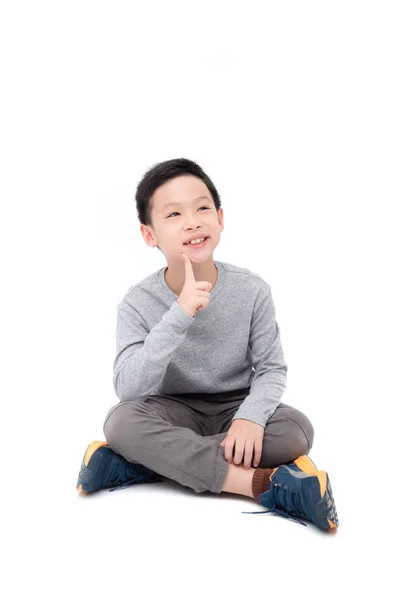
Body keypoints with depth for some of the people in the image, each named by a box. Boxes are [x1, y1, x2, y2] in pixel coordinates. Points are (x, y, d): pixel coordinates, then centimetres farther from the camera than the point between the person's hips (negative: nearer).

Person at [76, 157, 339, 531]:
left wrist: (251, 416, -29)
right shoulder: (137, 304, -14)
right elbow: (127, 389, -26)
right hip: (175, 412, -1)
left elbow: (271, 368, -7)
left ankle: (134, 466, -26)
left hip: (235, 408, 1)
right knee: (120, 422, -31)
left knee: (298, 430, -28)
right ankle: (263, 483, -32)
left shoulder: (252, 291, -12)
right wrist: (178, 316, -36)